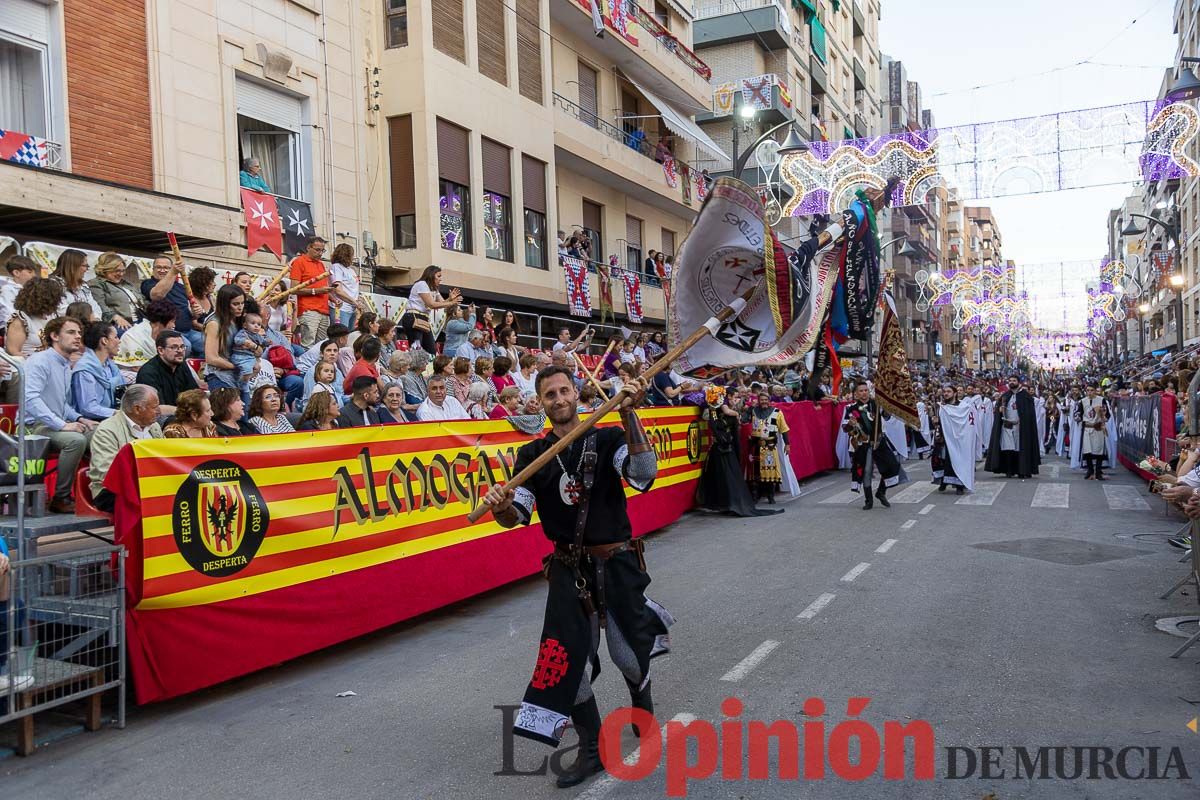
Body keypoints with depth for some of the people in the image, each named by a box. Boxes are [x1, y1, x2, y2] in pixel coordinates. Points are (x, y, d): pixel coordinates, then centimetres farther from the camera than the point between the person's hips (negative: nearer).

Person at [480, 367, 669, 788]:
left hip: (617, 563, -2)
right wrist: (502, 508, -31)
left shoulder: (609, 438, -5)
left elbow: (644, 474, -24)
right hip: (568, 569, 2)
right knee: (567, 658, 0)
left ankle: (642, 704, 42)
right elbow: (517, 516, -7)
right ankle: (592, 749, 22)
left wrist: (628, 413, -35)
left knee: (627, 655, 5)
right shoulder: (532, 454, 1)